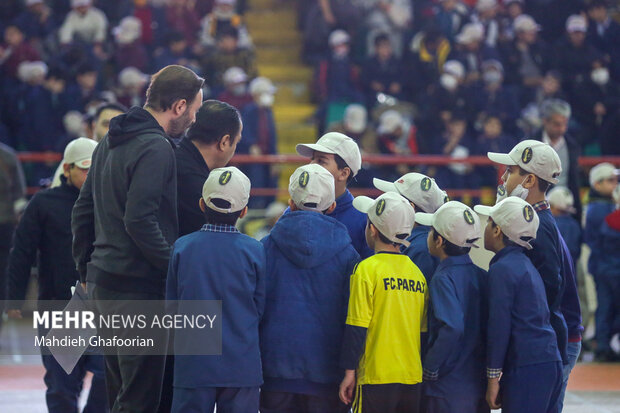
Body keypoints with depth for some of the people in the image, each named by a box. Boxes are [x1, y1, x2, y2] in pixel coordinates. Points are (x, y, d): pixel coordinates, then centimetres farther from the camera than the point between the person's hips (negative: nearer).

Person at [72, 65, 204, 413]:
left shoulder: (110, 143, 15)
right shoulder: (156, 149, -15)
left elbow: (83, 212, 20)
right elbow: (140, 221, -23)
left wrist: (87, 267, 24)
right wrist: (175, 267, -16)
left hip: (101, 280, 10)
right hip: (139, 286, -10)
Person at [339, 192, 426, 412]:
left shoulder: (367, 269, -8)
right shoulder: (417, 272, 9)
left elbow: (356, 328, -10)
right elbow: (424, 330, 13)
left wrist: (349, 372, -4)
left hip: (376, 378, -6)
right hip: (413, 379, 6)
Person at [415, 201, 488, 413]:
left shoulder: (443, 279, -15)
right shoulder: (481, 276, 6)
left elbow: (452, 328, -28)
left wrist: (430, 369, -17)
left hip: (449, 390, -7)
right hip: (480, 386, 7)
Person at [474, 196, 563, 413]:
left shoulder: (502, 269, -10)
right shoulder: (526, 265, 19)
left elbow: (499, 326, -13)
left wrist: (493, 378, -10)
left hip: (526, 370, -9)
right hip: (551, 363, 9)